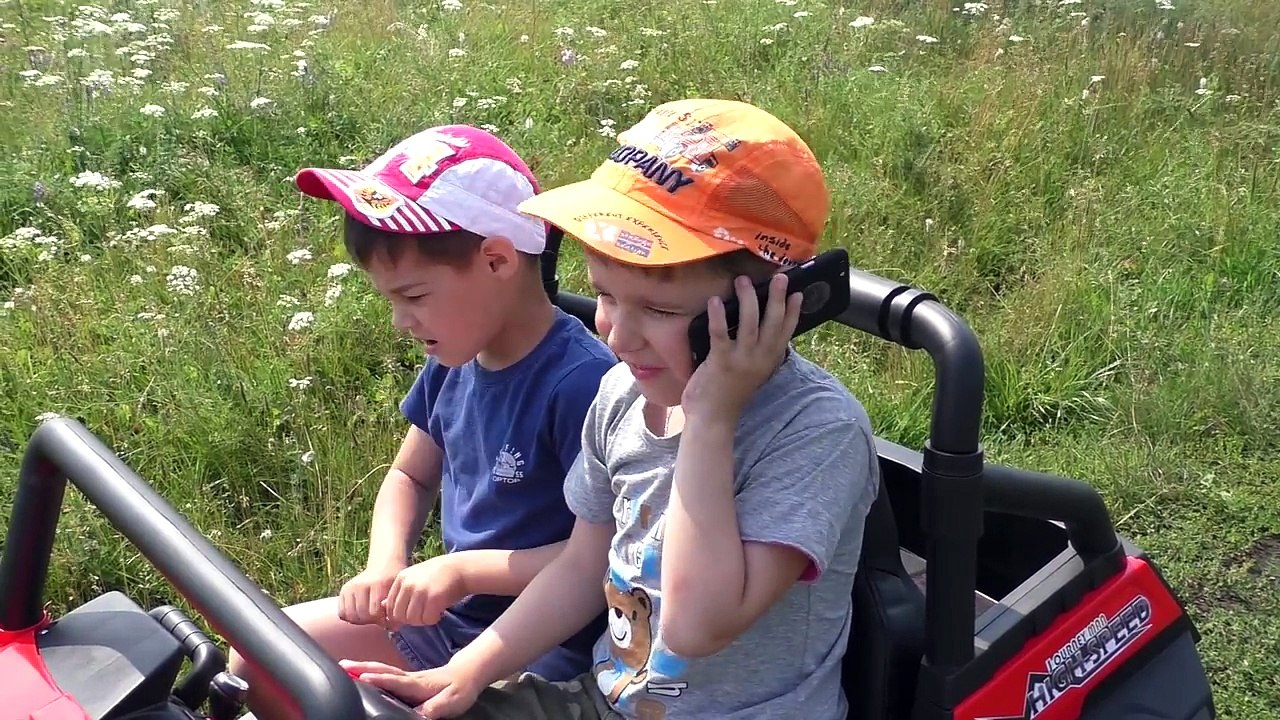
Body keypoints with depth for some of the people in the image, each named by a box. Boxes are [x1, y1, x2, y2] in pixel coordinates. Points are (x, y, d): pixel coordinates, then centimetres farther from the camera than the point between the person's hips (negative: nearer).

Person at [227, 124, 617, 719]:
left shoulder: (581, 381, -25)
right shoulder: (455, 359, 1)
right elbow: (411, 475, 15)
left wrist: (463, 569, -24)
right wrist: (386, 566, -5)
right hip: (447, 610, 8)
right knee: (254, 661, 9)